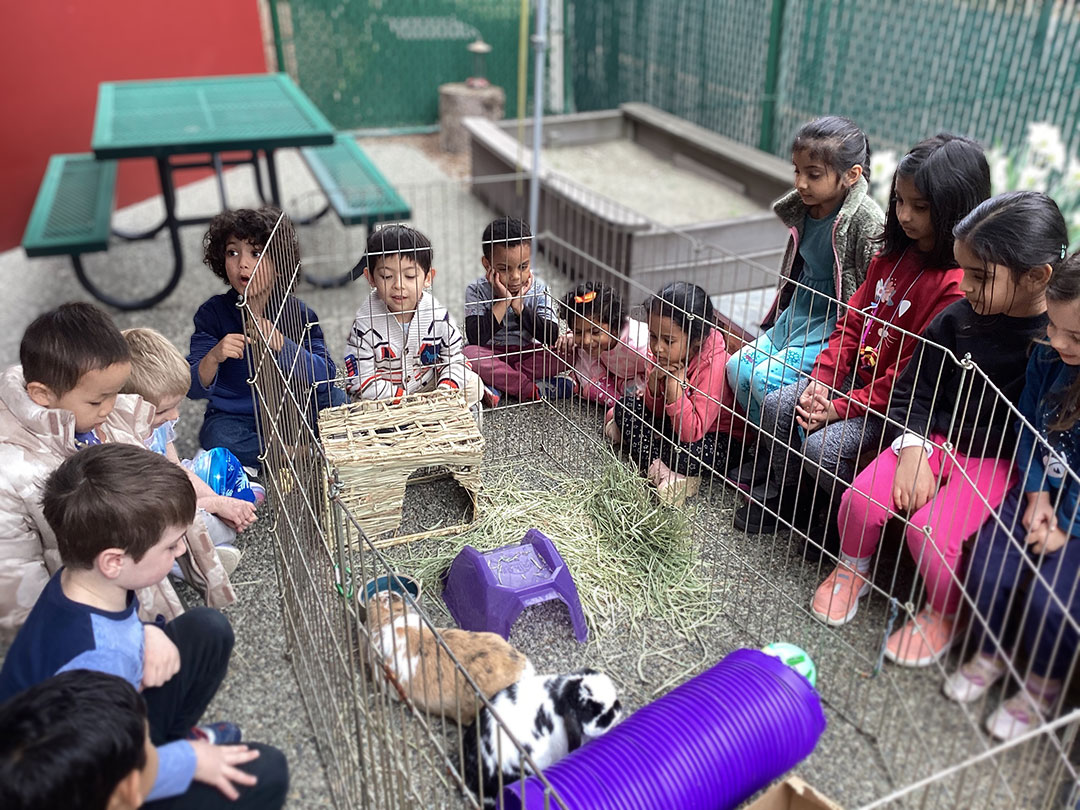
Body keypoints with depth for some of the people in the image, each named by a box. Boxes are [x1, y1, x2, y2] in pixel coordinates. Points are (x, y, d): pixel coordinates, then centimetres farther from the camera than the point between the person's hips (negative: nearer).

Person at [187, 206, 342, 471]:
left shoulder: (297, 312, -10)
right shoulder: (213, 313, -10)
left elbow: (324, 376, -21)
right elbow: (194, 389, -15)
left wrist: (279, 342, -35)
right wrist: (213, 358, -38)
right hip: (235, 416, 0)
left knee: (334, 399, -23)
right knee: (219, 437, -32)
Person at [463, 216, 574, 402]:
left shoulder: (538, 289, -4)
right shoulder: (476, 291, -9)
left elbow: (552, 337, -14)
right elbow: (475, 339, -22)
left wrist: (519, 306, -20)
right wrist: (503, 302, -23)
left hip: (527, 354, 2)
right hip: (491, 355, -1)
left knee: (563, 354, -24)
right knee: (469, 353, -34)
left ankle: (498, 384, -24)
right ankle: (533, 389, -28)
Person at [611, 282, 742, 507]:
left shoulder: (714, 367, -32)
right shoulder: (667, 355, -11)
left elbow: (692, 432, -34)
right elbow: (656, 409, -1)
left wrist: (675, 384, -39)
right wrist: (654, 381, -22)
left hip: (717, 436, -8)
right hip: (676, 421, 8)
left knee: (684, 450, -38)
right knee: (627, 403, -4)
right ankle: (659, 469, -15)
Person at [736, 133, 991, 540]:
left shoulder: (956, 286, -23)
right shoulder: (892, 255, 5)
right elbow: (852, 320, 6)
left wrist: (843, 407, -22)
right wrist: (822, 380, -6)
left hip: (892, 401, -8)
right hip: (852, 375, 8)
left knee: (822, 445, -23)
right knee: (776, 406, -3)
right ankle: (783, 491, 19)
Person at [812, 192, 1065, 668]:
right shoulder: (957, 320, -4)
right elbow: (912, 392, 4)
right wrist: (912, 449, -10)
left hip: (1000, 461, -3)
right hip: (935, 438, 4)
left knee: (929, 530, -25)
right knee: (862, 500, -17)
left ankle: (944, 614, 8)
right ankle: (852, 570, 17)